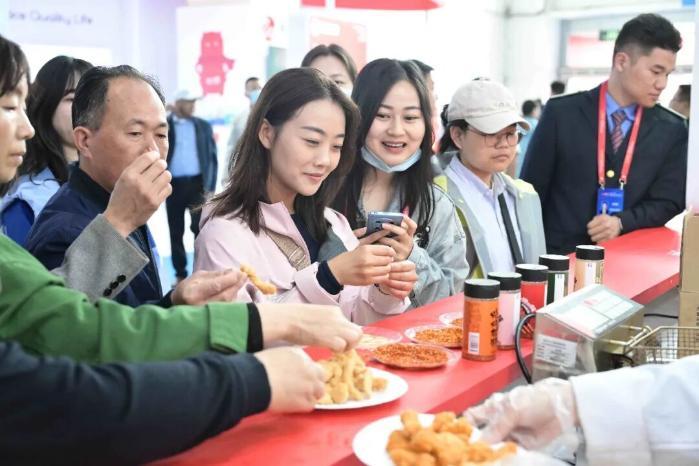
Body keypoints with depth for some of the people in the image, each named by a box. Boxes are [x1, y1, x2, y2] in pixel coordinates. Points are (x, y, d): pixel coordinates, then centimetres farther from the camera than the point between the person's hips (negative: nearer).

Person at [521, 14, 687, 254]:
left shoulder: (672, 130, 5)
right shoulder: (562, 113, -1)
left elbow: (668, 202, 4)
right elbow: (530, 192, 1)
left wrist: (622, 223, -13)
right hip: (559, 256, -1)